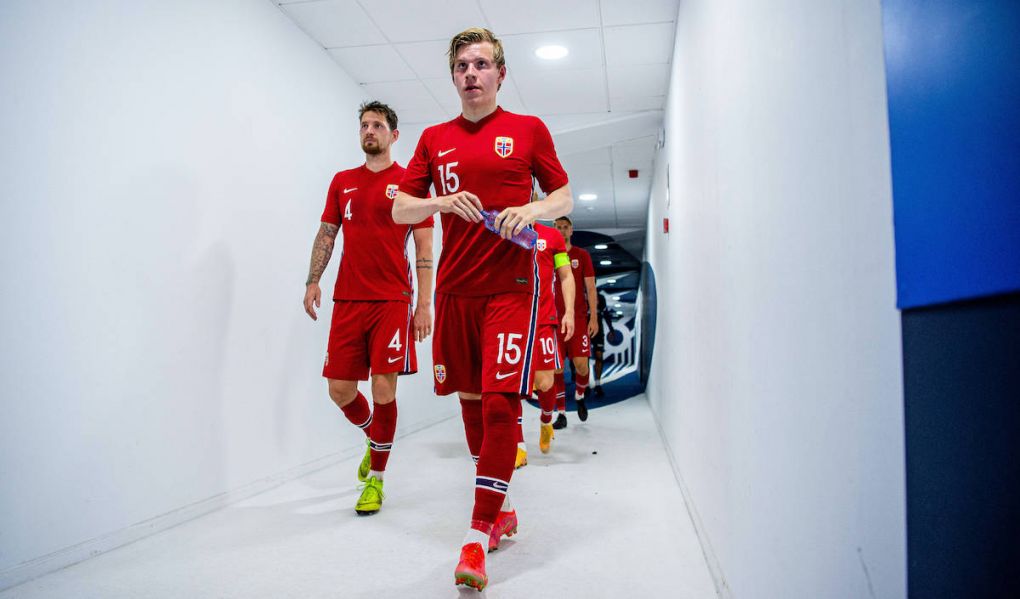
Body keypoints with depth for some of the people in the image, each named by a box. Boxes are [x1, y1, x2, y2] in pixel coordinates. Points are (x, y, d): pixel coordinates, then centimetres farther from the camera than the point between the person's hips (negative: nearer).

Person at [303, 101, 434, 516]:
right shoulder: (342, 181, 14)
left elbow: (424, 246, 0)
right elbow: (326, 234, 16)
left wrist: (424, 304, -7)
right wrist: (312, 281, 3)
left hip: (392, 301, -4)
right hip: (347, 300, 4)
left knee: (383, 390, -5)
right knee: (339, 389, 4)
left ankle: (375, 479, 11)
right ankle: (374, 439, 35)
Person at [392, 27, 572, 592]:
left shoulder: (528, 130, 6)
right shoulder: (434, 139, 13)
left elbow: (564, 196, 10)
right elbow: (399, 209, 11)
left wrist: (531, 210, -11)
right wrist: (443, 201, -10)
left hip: (510, 287, -4)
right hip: (454, 289, 4)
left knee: (500, 403, -11)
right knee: (470, 399, 10)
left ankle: (478, 537, -3)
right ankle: (501, 509, 28)